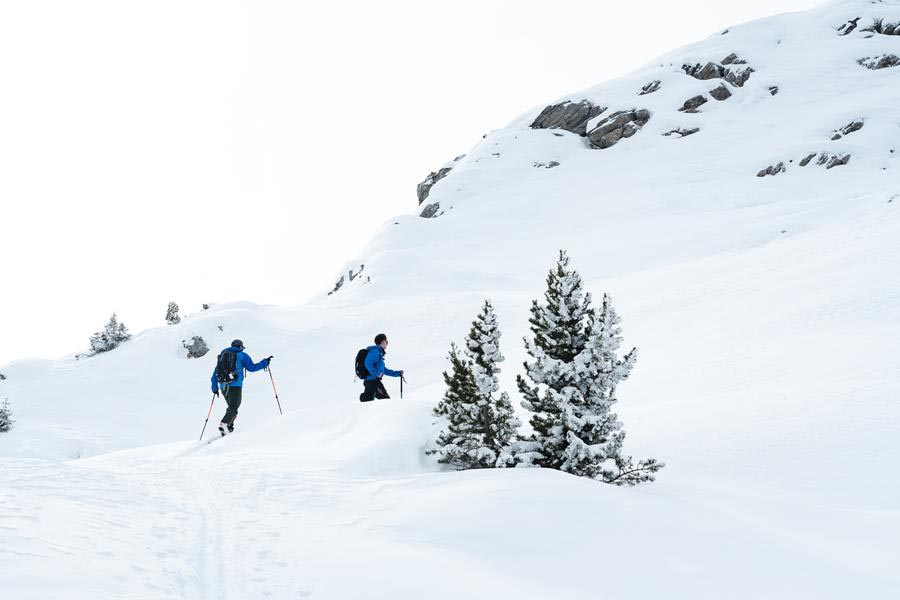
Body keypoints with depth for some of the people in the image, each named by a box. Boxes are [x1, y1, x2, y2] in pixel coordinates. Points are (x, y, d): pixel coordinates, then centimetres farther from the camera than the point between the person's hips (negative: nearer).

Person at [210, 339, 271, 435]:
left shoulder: (222, 354, 20)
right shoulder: (242, 355, 5)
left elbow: (215, 371, 18)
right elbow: (251, 367, 1)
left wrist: (214, 386, 20)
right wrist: (265, 362, 12)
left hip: (223, 386, 6)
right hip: (235, 385, -6)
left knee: (232, 406, 19)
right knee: (233, 408, -8)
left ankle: (229, 427, 5)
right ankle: (224, 423, -30)